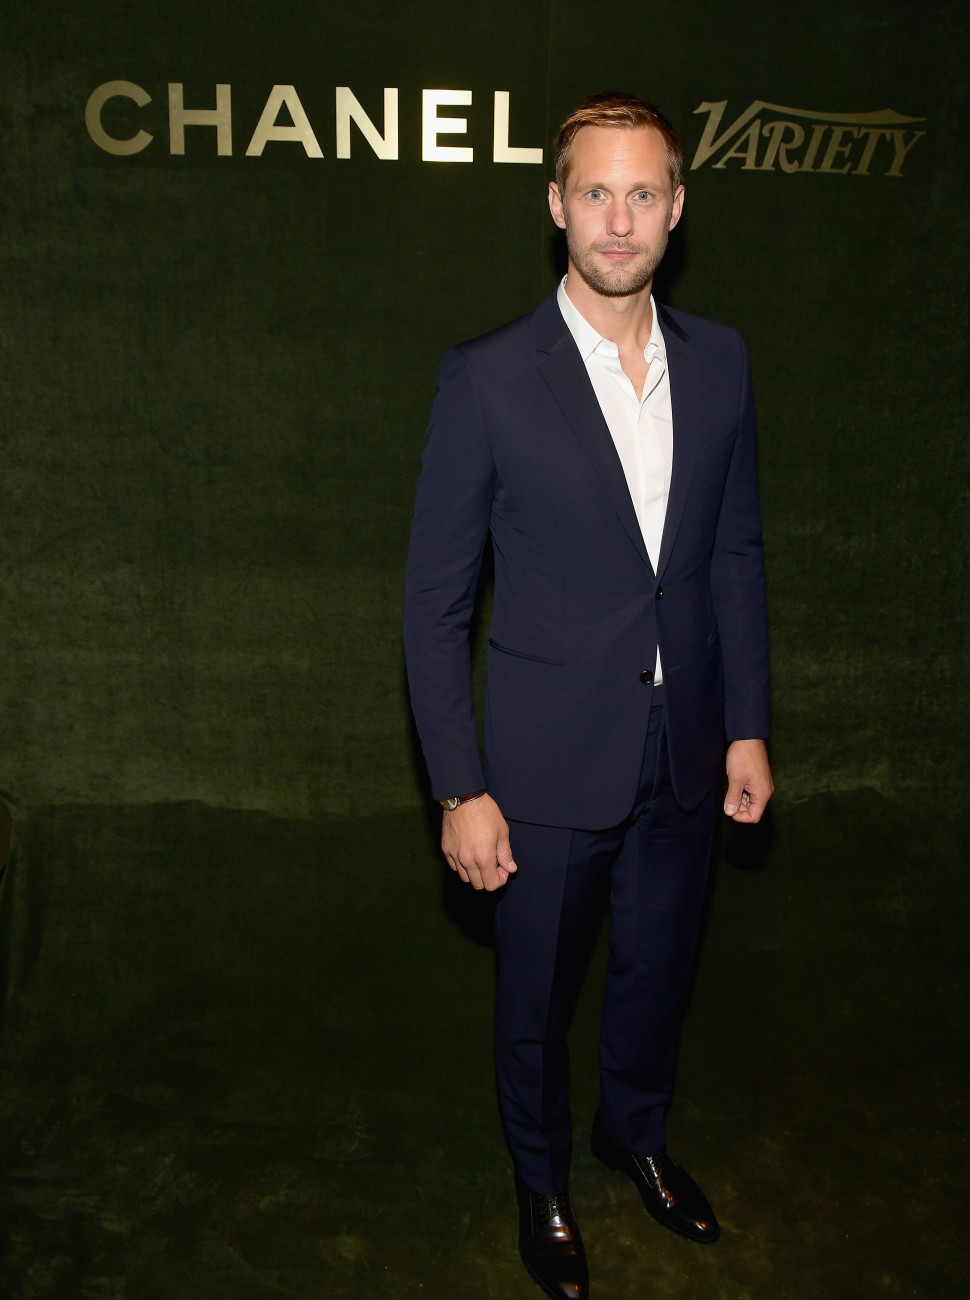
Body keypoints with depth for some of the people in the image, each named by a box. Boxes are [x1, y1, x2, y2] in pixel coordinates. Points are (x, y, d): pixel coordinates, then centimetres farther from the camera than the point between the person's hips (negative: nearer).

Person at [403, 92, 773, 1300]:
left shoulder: (720, 361, 0)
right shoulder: (488, 377, -14)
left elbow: (735, 554, 7)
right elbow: (435, 598, -11)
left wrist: (747, 725, 5)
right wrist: (460, 790, -13)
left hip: (683, 752, 4)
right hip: (549, 762, -4)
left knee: (658, 969, 23)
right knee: (537, 993, 17)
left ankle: (636, 1132, 53)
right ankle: (541, 1179, 45)